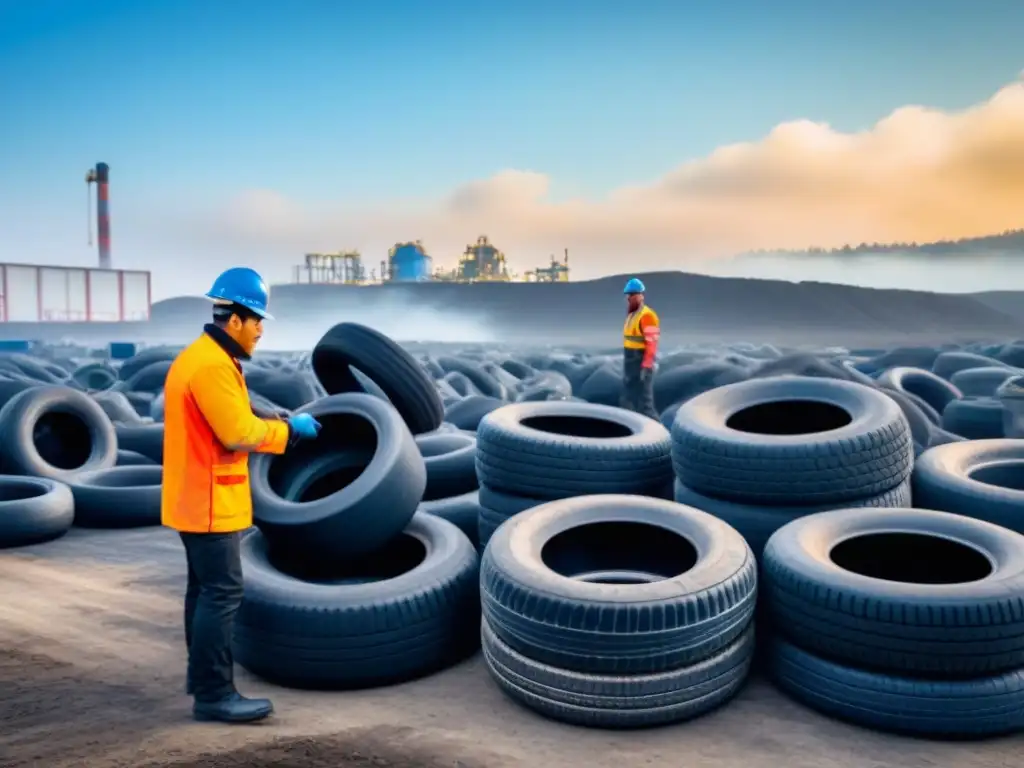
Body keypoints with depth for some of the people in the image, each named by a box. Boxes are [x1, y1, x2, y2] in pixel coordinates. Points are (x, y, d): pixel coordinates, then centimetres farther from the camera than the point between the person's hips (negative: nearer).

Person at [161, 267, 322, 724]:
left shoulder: (201, 357, 13)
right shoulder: (212, 365, -21)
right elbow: (239, 433, -23)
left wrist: (276, 428, 5)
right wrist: (289, 428, -10)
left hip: (196, 498, 11)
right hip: (209, 501, -11)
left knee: (205, 589, 18)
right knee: (222, 594, -6)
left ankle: (202, 676, 29)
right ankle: (214, 695, 1)